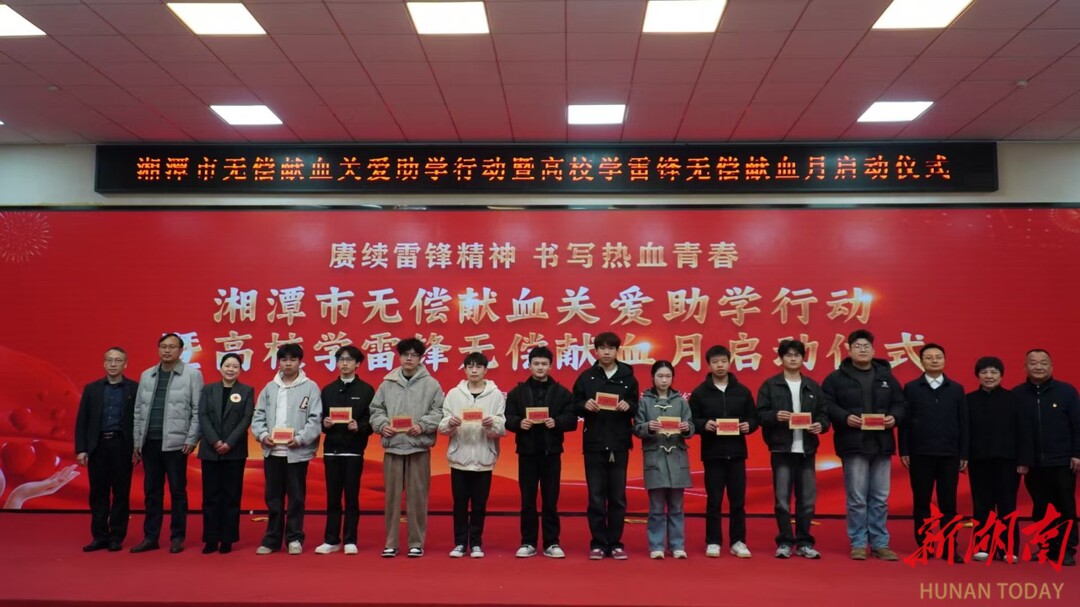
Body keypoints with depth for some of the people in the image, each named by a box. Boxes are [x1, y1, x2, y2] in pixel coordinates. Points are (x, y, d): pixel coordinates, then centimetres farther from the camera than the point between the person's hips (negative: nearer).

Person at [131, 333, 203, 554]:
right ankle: (150, 537, 19)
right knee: (151, 492, 10)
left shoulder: (192, 374, -2)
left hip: (175, 443, -4)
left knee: (177, 491, 2)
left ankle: (177, 538, 11)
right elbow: (138, 411, 13)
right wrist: (137, 443, 9)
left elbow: (198, 410, -5)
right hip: (149, 442, 4)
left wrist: (191, 440, -10)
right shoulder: (146, 375, 12)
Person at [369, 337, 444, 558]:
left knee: (417, 496, 3)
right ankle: (391, 543, 16)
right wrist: (382, 424, -7)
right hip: (393, 446, 2)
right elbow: (376, 409, 10)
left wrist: (423, 426, -14)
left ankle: (416, 543, 13)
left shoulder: (431, 384, 2)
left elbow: (439, 412, -1)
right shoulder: (387, 383, 8)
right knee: (392, 496, 7)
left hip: (419, 447, -2)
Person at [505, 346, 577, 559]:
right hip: (527, 451, 0)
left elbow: (572, 420, -1)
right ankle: (528, 543, 15)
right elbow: (508, 419, 1)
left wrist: (556, 422, -19)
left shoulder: (562, 392, 5)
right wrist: (519, 423, -19)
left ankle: (552, 543, 14)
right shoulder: (518, 392, 6)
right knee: (527, 500, 6)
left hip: (551, 452, 0)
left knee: (551, 500, 5)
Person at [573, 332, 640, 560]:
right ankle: (598, 544, 12)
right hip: (593, 445, 0)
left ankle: (616, 543, 15)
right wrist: (585, 405, -16)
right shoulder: (586, 377, 5)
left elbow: (637, 408, 7)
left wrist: (628, 406, -14)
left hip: (619, 445, 1)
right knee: (596, 497, 3)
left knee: (618, 497, 6)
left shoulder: (628, 377, 6)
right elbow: (575, 407, 5)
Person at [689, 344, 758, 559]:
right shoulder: (700, 392, 1)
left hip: (737, 452, 2)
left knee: (738, 500, 6)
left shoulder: (743, 391, 7)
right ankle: (713, 542, 13)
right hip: (712, 453, -2)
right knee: (714, 500, 4)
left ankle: (738, 542, 16)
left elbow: (753, 417, 11)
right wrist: (704, 424, -18)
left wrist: (748, 425, -9)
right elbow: (691, 420, 0)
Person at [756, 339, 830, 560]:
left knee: (807, 499, 7)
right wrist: (775, 416, -21)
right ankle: (785, 542, 10)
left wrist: (821, 425, -11)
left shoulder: (813, 386, 12)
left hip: (806, 449, 3)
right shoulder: (770, 385, 3)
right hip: (781, 449, -3)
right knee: (782, 499, 0)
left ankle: (804, 543, 17)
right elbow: (760, 414, -3)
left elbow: (824, 413, 9)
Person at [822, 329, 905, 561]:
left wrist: (894, 417, -8)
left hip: (882, 445, 4)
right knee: (857, 499, 1)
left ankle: (880, 544, 18)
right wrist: (845, 417, -19)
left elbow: (900, 404, 12)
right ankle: (858, 544, 11)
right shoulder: (836, 378, 1)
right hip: (853, 446, -3)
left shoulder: (887, 377, 12)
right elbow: (826, 405, -5)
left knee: (880, 499, 9)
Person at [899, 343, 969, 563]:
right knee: (921, 502, 5)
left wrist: (964, 454, 3)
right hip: (920, 454, -1)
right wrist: (904, 451, -4)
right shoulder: (911, 388, 3)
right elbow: (904, 422, 1)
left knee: (948, 503, 4)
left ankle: (950, 548, 11)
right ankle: (923, 547, 13)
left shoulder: (956, 389, 8)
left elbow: (963, 424, 7)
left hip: (949, 455, 1)